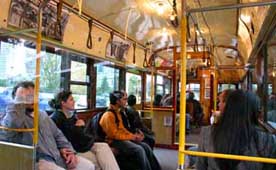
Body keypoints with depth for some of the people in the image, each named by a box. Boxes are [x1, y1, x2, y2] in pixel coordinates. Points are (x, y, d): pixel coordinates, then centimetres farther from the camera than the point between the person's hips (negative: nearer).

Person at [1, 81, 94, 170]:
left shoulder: (43, 115, 22)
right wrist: (19, 99, -14)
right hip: (37, 160, -7)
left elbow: (57, 134, 22)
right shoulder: (11, 119, -1)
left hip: (58, 155, 7)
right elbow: (13, 125, -28)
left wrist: (67, 149, 4)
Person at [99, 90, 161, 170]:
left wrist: (133, 135, -1)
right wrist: (132, 137, -15)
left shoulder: (118, 112, 12)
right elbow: (114, 135, -19)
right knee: (139, 149, -26)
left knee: (145, 146, -7)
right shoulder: (109, 115, -17)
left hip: (123, 138, 8)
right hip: (114, 141, -8)